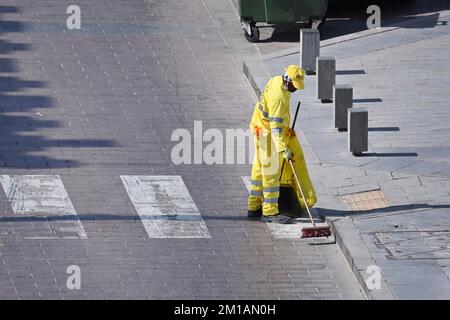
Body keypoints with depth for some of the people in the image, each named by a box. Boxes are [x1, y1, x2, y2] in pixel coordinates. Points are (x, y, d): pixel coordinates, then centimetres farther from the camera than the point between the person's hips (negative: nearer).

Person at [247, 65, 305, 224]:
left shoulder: (276, 80, 1)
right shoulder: (279, 97, -29)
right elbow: (276, 126, -32)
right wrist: (284, 149, -35)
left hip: (261, 130, 10)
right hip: (268, 135, -10)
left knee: (260, 169, 16)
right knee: (271, 172, -8)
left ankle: (254, 207, 24)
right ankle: (270, 212, -7)